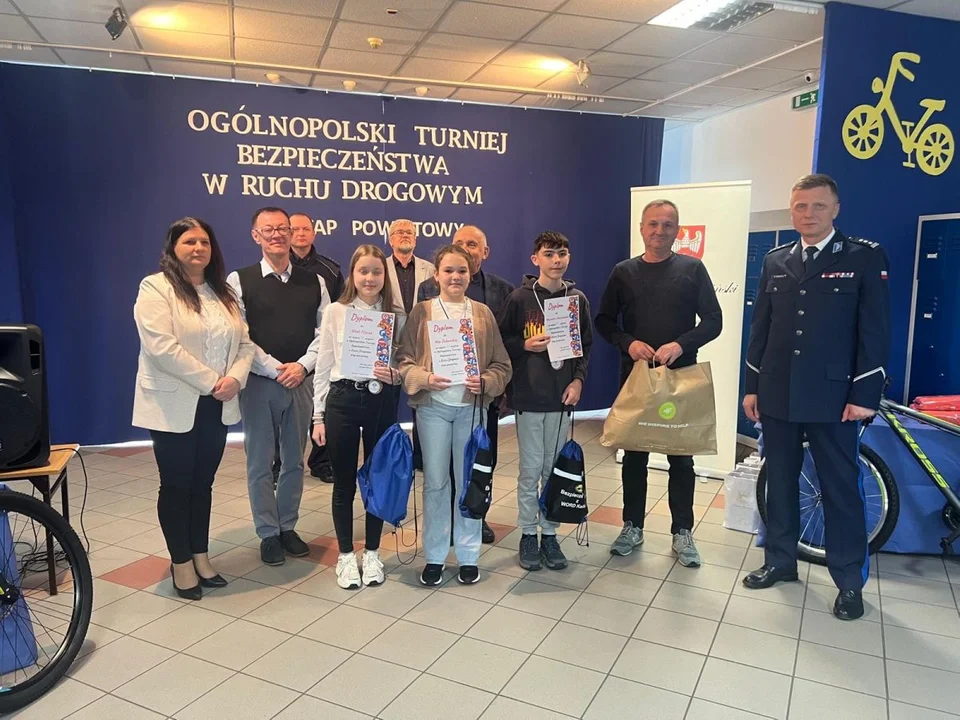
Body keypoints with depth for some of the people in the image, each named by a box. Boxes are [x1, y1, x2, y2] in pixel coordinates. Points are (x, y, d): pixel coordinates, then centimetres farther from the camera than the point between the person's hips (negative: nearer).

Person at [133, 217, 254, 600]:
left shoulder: (223, 292, 12)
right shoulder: (156, 288, -8)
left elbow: (244, 343, 7)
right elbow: (161, 347, -19)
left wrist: (235, 378, -12)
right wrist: (210, 382, -18)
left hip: (216, 406, 6)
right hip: (174, 406, -5)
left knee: (202, 483, 14)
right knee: (176, 485, 6)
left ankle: (201, 556, 26)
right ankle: (181, 562, 20)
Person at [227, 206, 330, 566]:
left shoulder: (314, 281, 6)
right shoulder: (239, 281, -3)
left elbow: (324, 331, 3)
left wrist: (302, 365, -10)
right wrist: (274, 369, -15)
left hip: (301, 382, 3)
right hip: (258, 383, -2)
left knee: (294, 460, 12)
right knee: (260, 462, 7)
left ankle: (288, 527, 28)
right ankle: (268, 533, 21)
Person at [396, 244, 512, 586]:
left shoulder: (483, 313, 5)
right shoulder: (421, 312, 3)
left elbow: (502, 364, 4)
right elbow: (403, 360, 0)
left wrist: (485, 382, -14)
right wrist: (425, 378, -17)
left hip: (472, 406, 1)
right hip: (432, 406, 0)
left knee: (469, 482, 9)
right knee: (434, 482, 7)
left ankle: (468, 555, 23)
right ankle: (434, 556, 21)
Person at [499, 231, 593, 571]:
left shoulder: (577, 299, 6)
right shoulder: (519, 298, -2)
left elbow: (586, 345, 10)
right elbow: (502, 341, 3)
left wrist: (578, 379, -1)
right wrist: (525, 345, -15)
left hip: (562, 397, 3)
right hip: (528, 396, -2)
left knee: (555, 469, 9)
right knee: (531, 469, 3)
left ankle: (549, 533, 21)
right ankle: (528, 534, 17)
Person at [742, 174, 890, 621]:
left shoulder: (865, 257, -2)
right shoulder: (776, 261, 10)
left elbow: (876, 330, -6)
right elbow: (760, 327, 10)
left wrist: (864, 394, -11)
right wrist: (752, 386, 8)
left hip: (833, 395, -4)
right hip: (777, 395, 4)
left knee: (841, 489, 5)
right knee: (780, 482, 13)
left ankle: (850, 582, 19)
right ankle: (780, 561, 28)